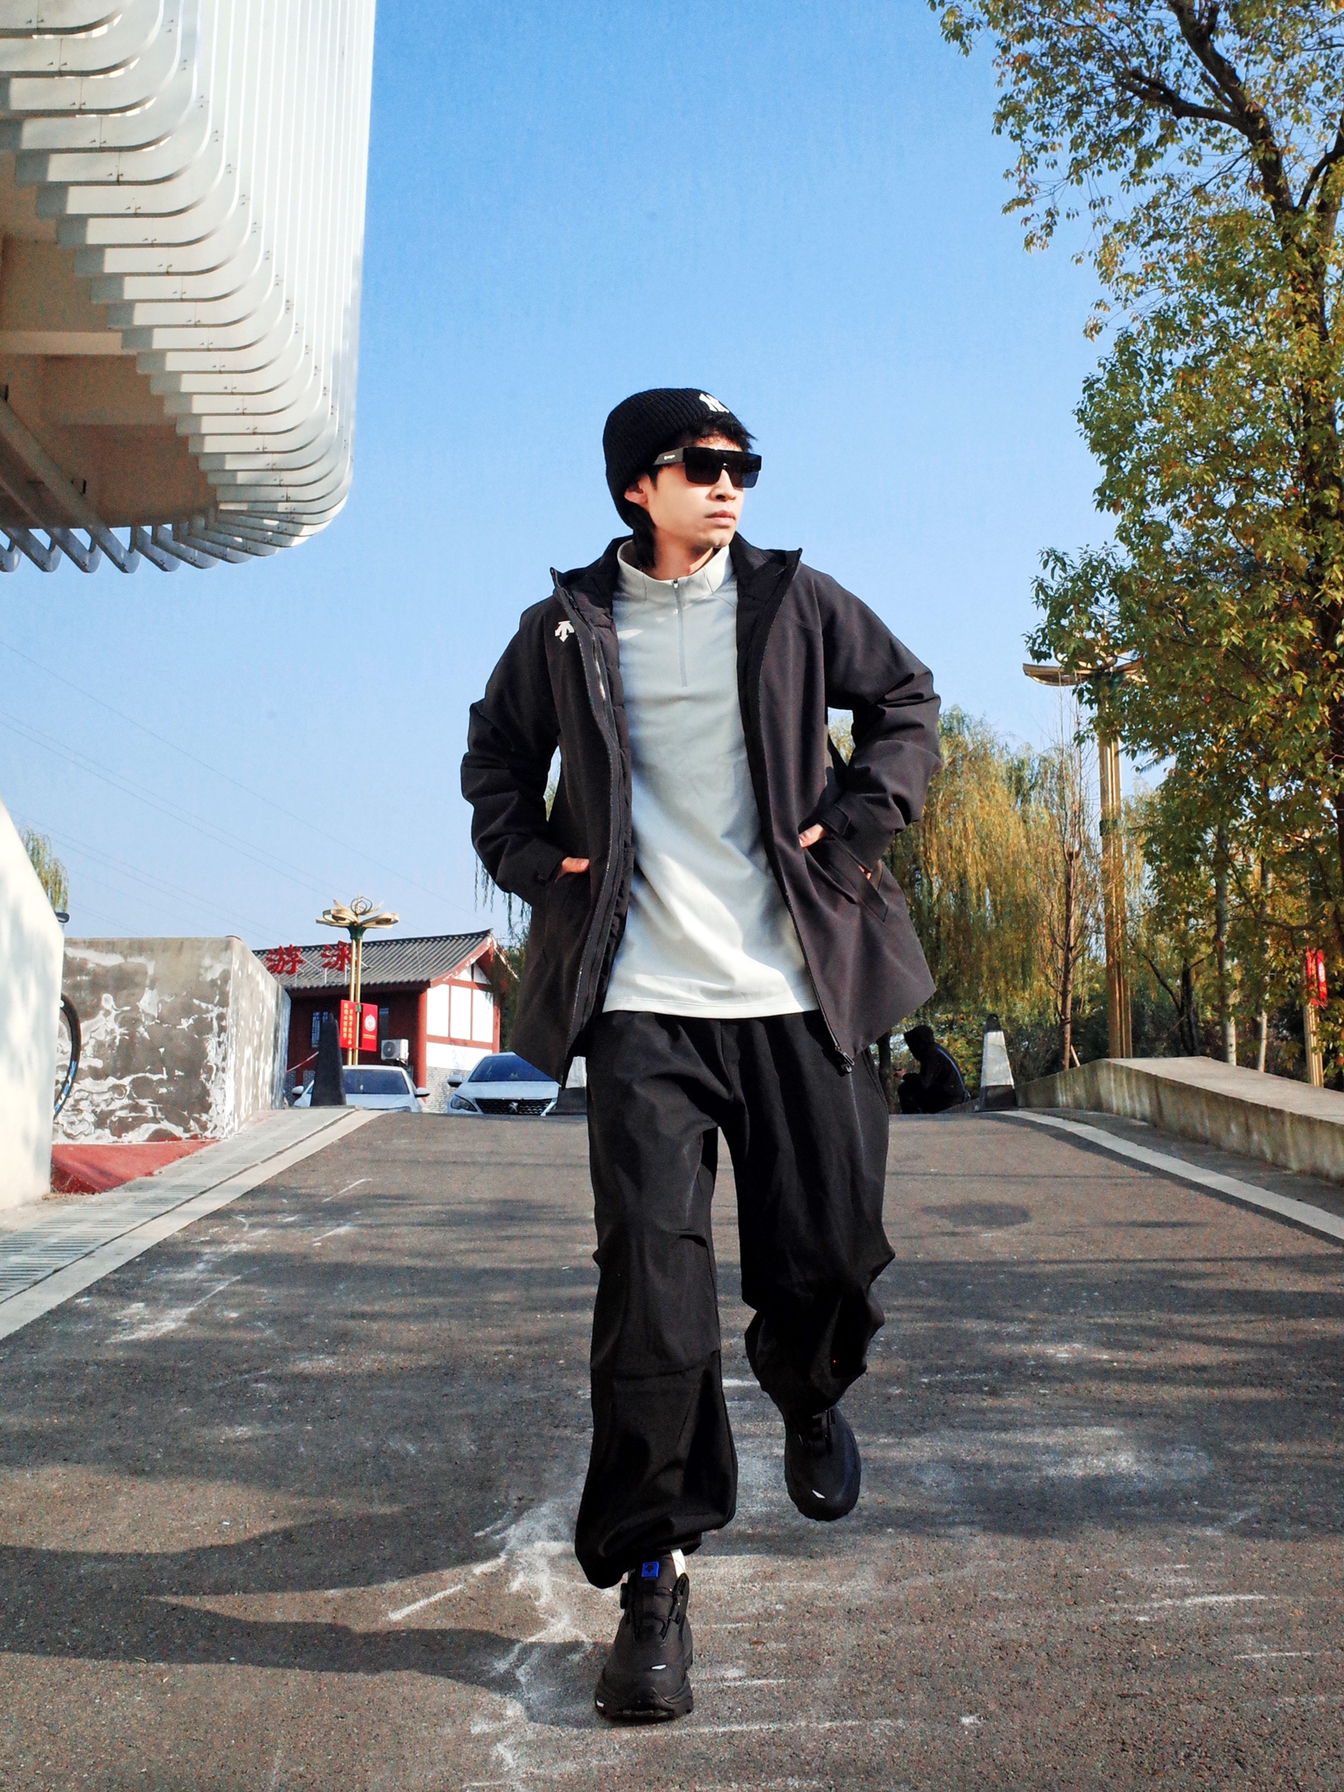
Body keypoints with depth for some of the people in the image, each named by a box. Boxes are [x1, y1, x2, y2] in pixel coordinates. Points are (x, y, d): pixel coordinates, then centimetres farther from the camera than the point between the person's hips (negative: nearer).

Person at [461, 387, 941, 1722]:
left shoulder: (795, 602, 8)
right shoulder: (567, 628, 8)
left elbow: (905, 700, 18)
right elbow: (495, 753, 22)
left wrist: (857, 820, 4)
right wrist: (529, 858, 6)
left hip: (795, 990, 1)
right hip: (644, 1001, -1)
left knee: (831, 1255, 7)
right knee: (650, 1276, -6)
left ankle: (808, 1396, 44)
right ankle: (650, 1578, 6)